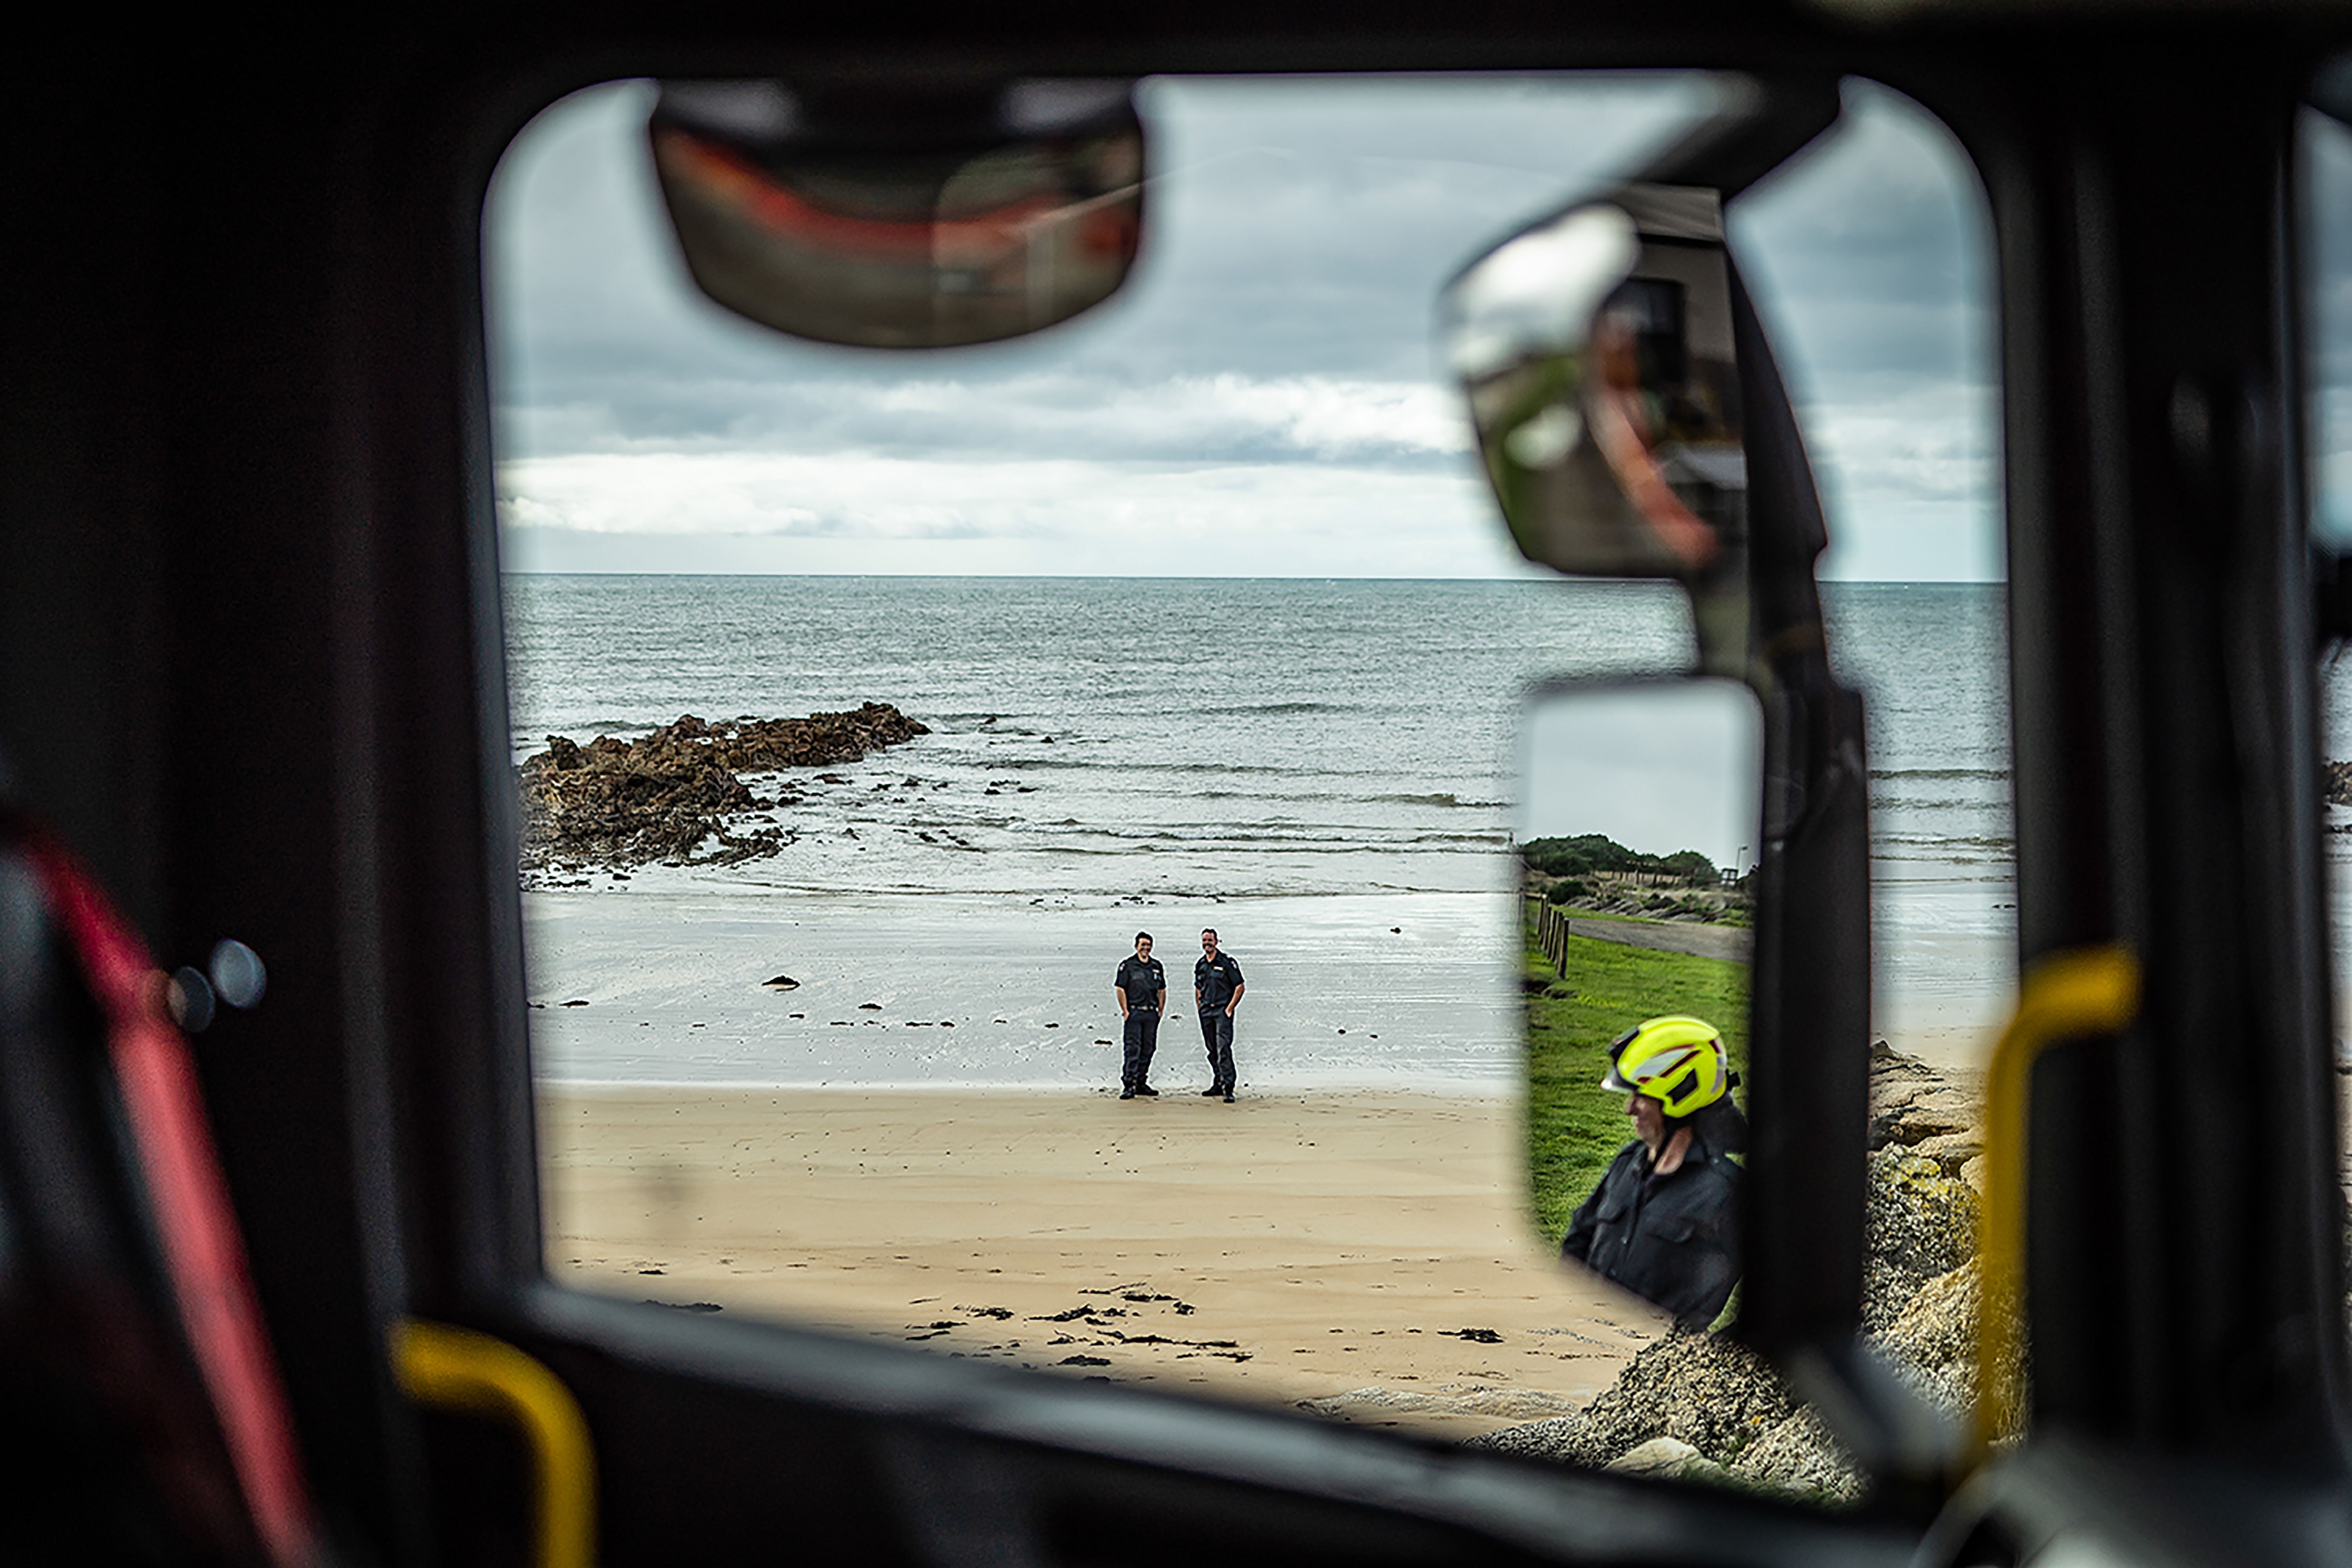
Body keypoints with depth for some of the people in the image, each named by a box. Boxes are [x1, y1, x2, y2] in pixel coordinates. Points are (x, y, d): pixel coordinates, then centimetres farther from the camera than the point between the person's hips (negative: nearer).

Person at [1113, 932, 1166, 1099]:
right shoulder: (1127, 965, -2)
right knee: (1133, 1049, -9)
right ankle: (1129, 1084, -8)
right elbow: (1120, 989, -4)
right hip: (1134, 1013, -5)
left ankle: (1142, 1083, 15)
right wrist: (1126, 1012, -9)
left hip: (1151, 1015, 5)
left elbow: (1162, 991, 19)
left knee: (1148, 1049, 7)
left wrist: (1160, 1012, 10)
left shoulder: (1157, 966, 14)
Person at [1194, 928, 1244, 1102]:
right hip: (1206, 1013, 6)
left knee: (1224, 1049, -15)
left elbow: (1239, 987, -5)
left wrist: (1229, 1009, -11)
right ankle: (1218, 1084, 19)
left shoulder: (1227, 962, -5)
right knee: (1212, 1050, 10)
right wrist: (1200, 1009, 13)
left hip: (1223, 1011, -6)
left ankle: (1228, 1087, -18)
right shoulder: (1200, 964, 13)